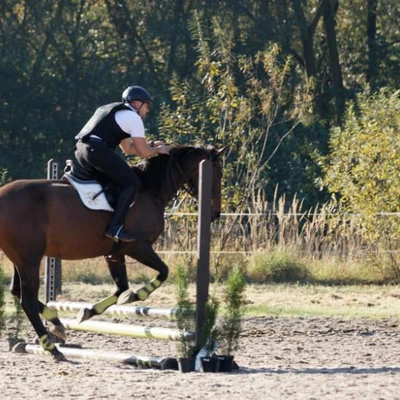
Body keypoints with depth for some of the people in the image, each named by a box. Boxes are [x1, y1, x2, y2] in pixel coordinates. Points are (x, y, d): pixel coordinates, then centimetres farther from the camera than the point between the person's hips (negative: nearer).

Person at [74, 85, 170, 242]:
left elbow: (128, 148, 38)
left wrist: (151, 145, 36)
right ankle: (115, 227, -18)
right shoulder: (133, 117, 4)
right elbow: (143, 152, 2)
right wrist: (158, 150, 21)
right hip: (97, 150, -9)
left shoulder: (116, 113, 32)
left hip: (80, 149, 9)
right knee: (132, 183, -6)